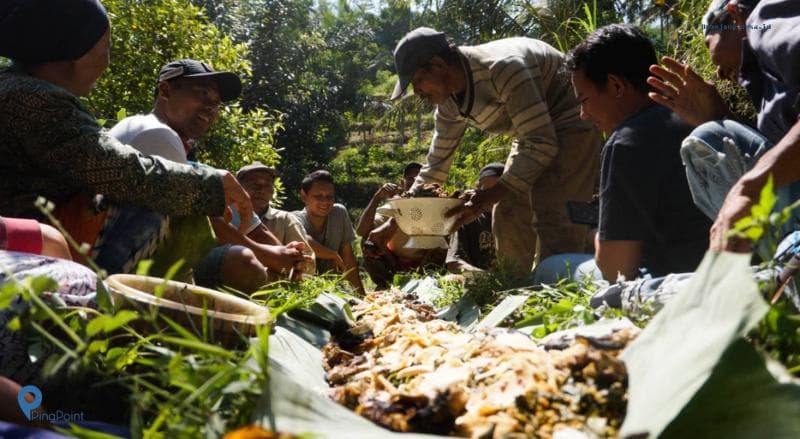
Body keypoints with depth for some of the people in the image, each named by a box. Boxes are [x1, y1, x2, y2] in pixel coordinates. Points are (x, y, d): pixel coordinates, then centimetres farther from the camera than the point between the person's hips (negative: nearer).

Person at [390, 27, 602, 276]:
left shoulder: (502, 68, -33)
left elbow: (542, 144, -33)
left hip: (570, 118, -8)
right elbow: (437, 162, 5)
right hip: (533, 127, 9)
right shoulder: (448, 103, -6)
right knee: (509, 215, 5)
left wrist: (491, 196, -39)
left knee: (553, 216, -19)